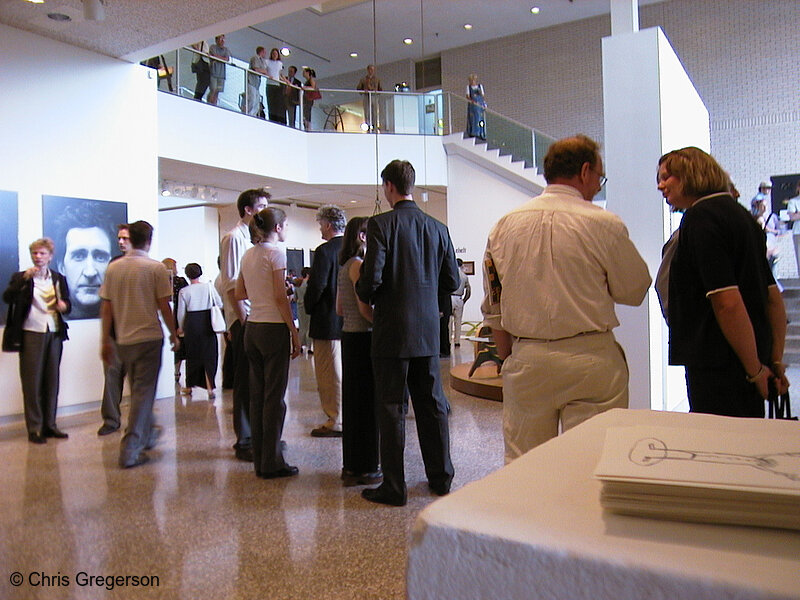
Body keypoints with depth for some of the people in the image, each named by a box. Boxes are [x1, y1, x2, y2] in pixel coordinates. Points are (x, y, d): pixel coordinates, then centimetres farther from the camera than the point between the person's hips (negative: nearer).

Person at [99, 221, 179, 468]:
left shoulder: (113, 268, 4)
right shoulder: (156, 268, -8)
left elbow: (106, 307, 6)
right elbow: (164, 306, -8)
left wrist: (106, 341, 13)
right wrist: (174, 334, 5)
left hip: (123, 340, 5)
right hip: (149, 337, -5)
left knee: (138, 390, 20)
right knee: (144, 392, -1)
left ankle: (148, 433, 37)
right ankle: (131, 450, -4)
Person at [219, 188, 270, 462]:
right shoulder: (235, 238, -8)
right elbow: (231, 284, -14)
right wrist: (244, 319, -17)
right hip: (245, 318, -8)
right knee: (246, 380, -3)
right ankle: (245, 442, 6)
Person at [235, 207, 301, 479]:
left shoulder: (248, 255, 12)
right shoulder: (276, 253, -9)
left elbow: (239, 294, 18)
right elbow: (280, 298, -14)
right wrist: (294, 333, -10)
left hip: (252, 328, 8)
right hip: (273, 328, -8)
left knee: (257, 395, 11)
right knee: (274, 397, -1)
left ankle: (260, 460, 18)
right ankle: (272, 463, 5)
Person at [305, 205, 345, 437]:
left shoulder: (324, 251, -16)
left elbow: (316, 286, -19)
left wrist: (308, 307, -2)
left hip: (328, 322, -8)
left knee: (330, 373, 1)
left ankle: (336, 421, 8)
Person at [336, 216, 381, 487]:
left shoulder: (345, 265, 15)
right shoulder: (359, 264, -13)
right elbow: (365, 308, -19)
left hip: (349, 335, 10)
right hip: (363, 337, -10)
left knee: (353, 401, 14)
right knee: (366, 403, -2)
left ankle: (352, 465, 24)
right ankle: (364, 469, 7)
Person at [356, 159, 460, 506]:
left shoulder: (381, 224, -11)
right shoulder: (437, 228, 5)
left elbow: (371, 279, -18)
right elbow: (451, 281, 8)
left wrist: (366, 295, 4)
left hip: (392, 331, -5)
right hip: (428, 331, 5)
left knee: (391, 409, 3)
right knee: (432, 405, 15)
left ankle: (393, 487, 11)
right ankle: (441, 478, 26)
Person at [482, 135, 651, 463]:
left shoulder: (505, 226, 3)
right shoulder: (604, 224, -8)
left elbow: (492, 307, 8)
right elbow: (634, 291, 3)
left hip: (526, 360, 3)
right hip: (590, 359, -3)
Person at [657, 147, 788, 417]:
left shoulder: (700, 217, -12)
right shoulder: (739, 213, 17)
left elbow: (728, 302, -21)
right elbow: (774, 298, 18)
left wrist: (755, 369, -13)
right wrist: (775, 361, 18)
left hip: (719, 364, -10)